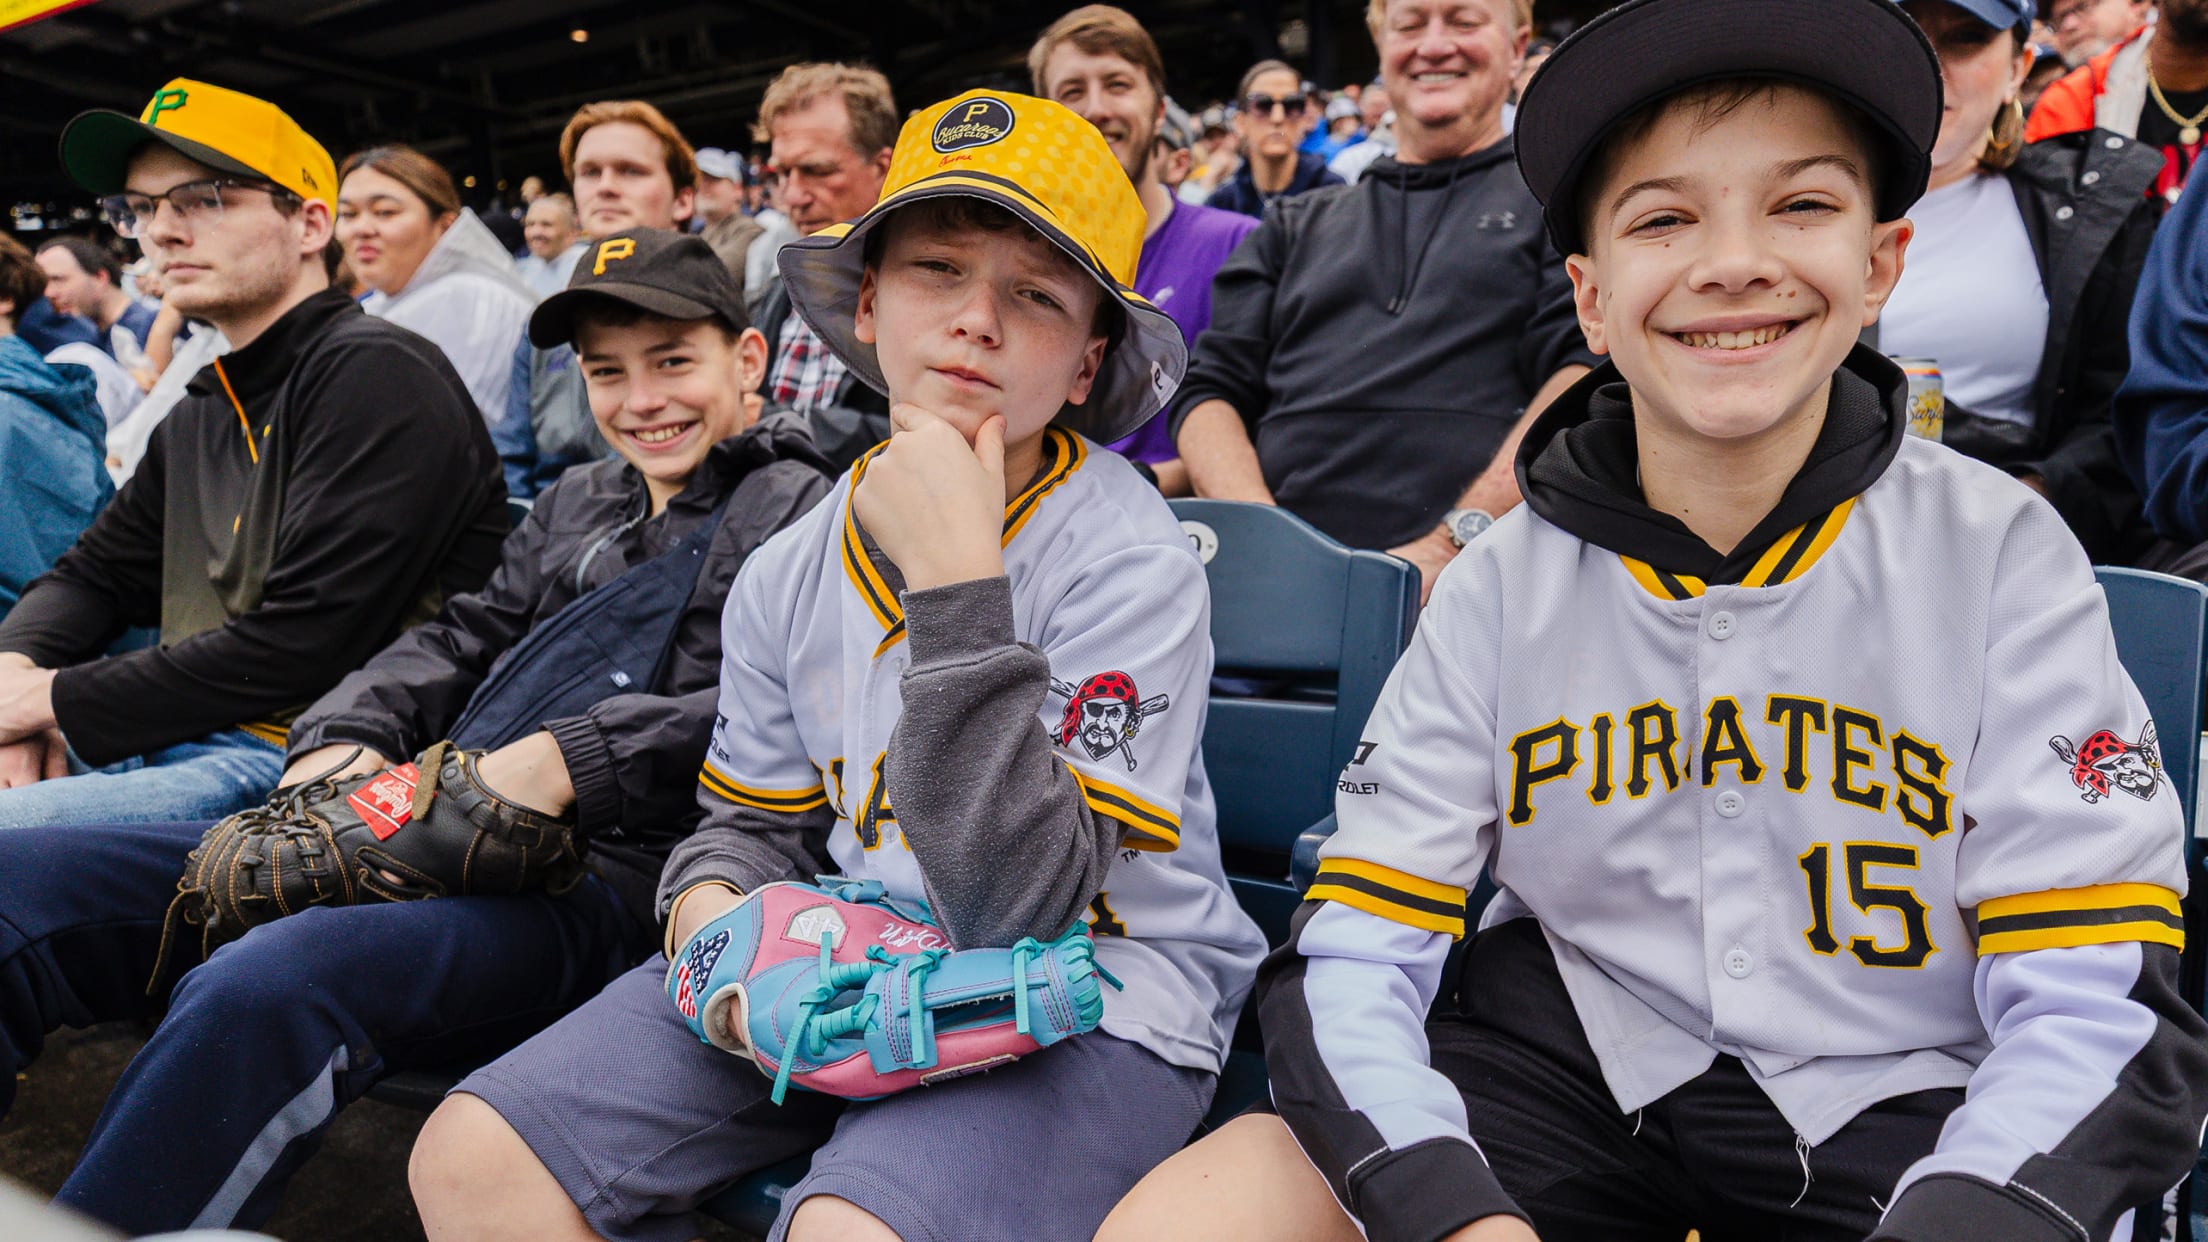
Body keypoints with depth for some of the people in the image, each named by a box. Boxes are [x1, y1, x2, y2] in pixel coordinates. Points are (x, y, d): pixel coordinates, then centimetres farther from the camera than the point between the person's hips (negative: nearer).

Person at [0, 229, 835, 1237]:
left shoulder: (801, 510, 6)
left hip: (601, 881, -8)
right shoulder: (575, 503, 29)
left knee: (255, 991, -37)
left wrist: (571, 760, -20)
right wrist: (344, 738, 3)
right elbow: (459, 639, 24)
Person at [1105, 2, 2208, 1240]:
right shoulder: (1503, 585, -2)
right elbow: (1348, 961, -6)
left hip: (1902, 1109, 0)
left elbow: (2106, 1005, -9)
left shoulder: (2002, 553, -7)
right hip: (1569, 1072, 1)